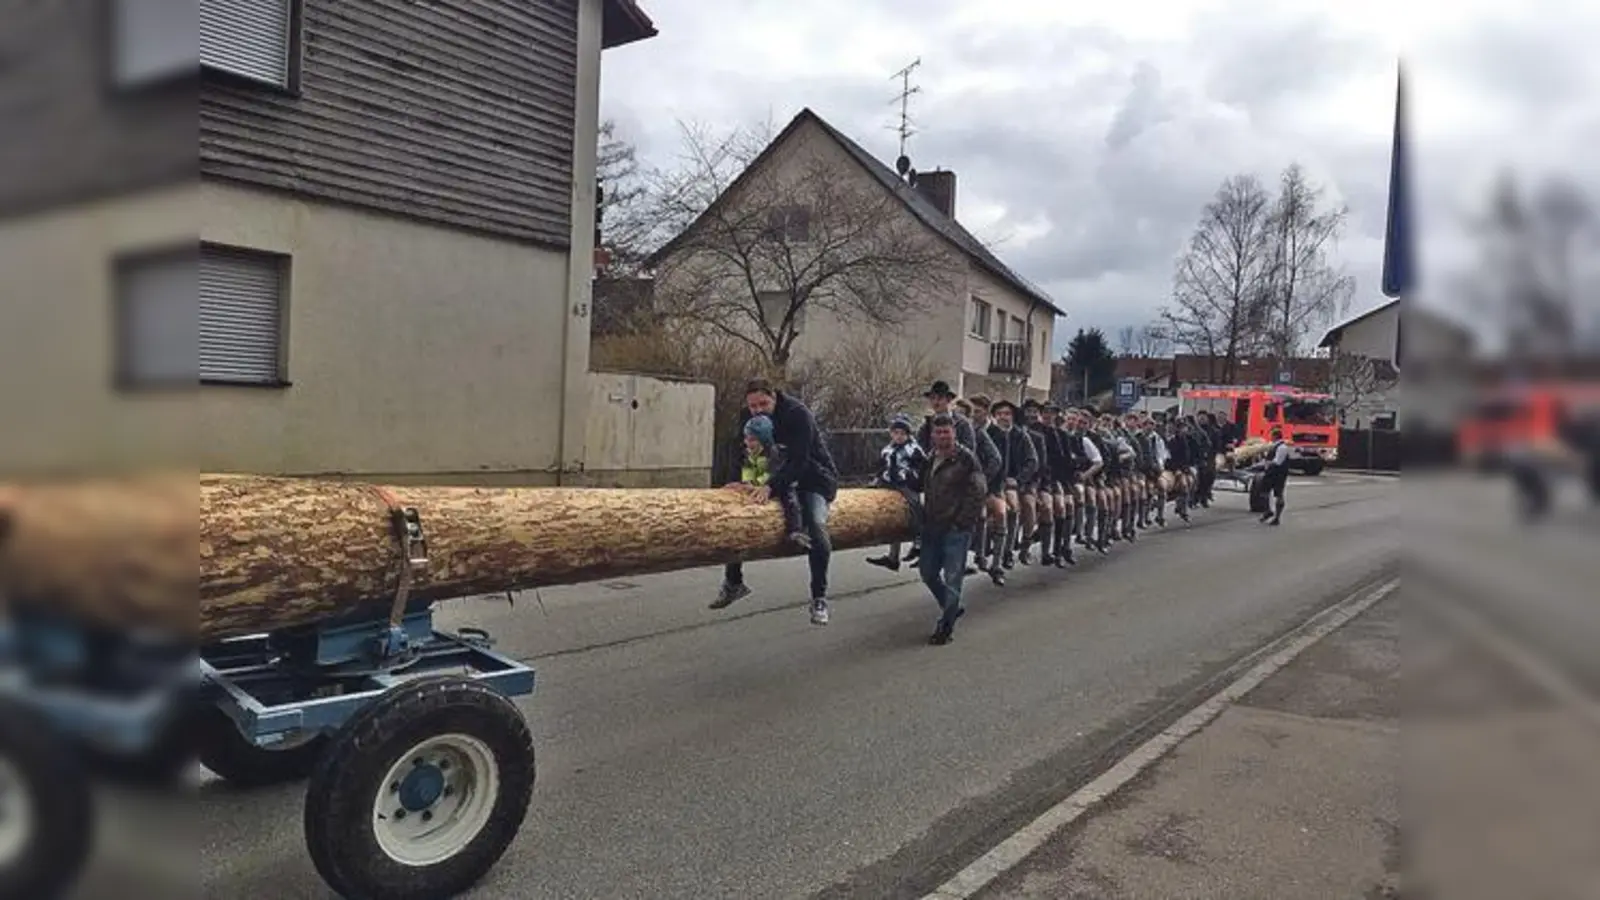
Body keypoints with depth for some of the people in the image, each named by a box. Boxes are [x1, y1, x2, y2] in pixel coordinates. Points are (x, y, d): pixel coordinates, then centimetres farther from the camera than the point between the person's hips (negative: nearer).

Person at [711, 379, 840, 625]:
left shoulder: (798, 414, -27)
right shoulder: (747, 416, -7)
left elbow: (798, 461, -34)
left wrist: (771, 487, -46)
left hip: (813, 477, -6)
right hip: (776, 476, 6)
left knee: (816, 524, -30)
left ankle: (819, 598, -17)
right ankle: (733, 583, 16)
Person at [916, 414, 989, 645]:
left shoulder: (966, 458, -9)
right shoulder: (930, 459, 12)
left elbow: (978, 491, -12)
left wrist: (963, 521, -14)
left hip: (957, 528, -7)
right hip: (932, 527, 7)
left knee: (952, 578, -3)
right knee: (928, 571, 14)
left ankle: (945, 627, 4)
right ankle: (951, 608, 35)